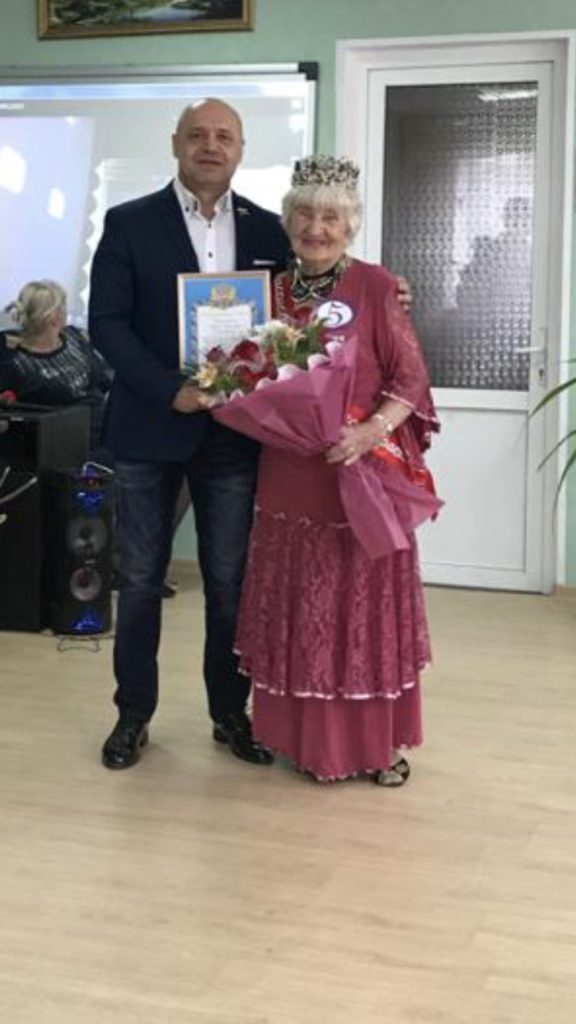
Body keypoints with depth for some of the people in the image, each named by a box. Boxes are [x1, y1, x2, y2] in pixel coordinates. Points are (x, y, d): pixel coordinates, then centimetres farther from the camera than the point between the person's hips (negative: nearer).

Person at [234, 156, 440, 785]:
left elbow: (410, 376, -8)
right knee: (299, 608, 10)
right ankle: (308, 734, 24)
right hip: (290, 478, 4)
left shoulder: (375, 286, -6)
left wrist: (373, 431, -23)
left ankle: (380, 740, 17)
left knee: (366, 605, 4)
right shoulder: (274, 292, 8)